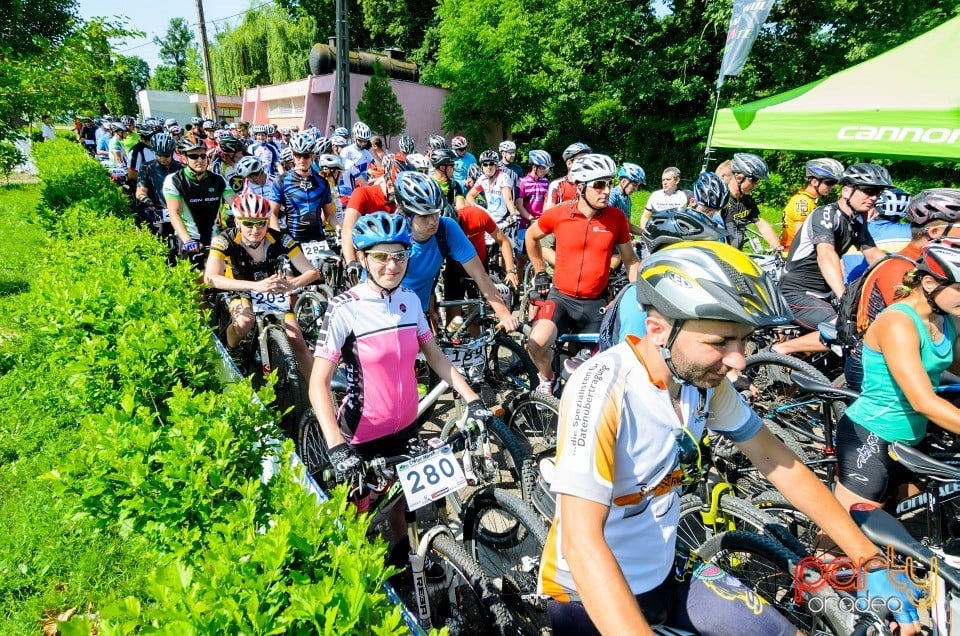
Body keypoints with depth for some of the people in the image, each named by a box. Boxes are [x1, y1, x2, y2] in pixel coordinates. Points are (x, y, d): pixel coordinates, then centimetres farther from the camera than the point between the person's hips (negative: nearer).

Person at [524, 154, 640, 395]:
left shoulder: (616, 218, -7)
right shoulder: (558, 214, -9)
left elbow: (630, 259, 5)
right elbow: (531, 236, 11)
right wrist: (540, 272, 13)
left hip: (597, 303, 2)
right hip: (561, 297, -1)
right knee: (537, 343, -25)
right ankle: (547, 378, 7)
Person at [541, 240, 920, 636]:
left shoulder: (705, 379, -9)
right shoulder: (603, 387, -32)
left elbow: (778, 463, 3)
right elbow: (582, 542, -35)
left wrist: (870, 559, 2)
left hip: (665, 572, 6)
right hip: (590, 593, -5)